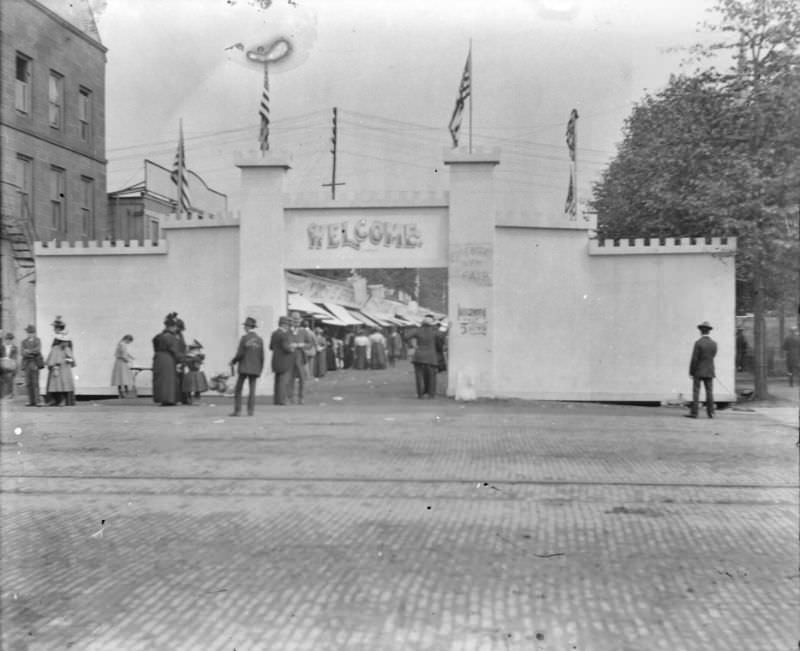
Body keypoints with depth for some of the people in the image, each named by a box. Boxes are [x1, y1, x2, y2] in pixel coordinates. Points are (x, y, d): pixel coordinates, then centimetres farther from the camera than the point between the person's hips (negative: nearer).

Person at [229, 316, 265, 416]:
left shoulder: (244, 338, -8)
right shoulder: (259, 340, 3)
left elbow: (240, 354, -10)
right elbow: (262, 356, 4)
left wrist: (233, 361, 7)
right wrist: (260, 369, 14)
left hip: (244, 368, -3)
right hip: (255, 369, 3)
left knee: (238, 390, 5)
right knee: (252, 390, 7)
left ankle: (237, 411, 1)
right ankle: (250, 410, 1)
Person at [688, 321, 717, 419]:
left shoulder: (698, 343, -14)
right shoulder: (714, 343, 1)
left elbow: (694, 359, -13)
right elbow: (712, 356, 13)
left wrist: (691, 372, -5)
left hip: (698, 372, -4)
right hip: (709, 372, 4)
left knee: (696, 392, -1)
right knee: (709, 392, 8)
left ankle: (694, 412, -3)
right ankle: (710, 412, 9)